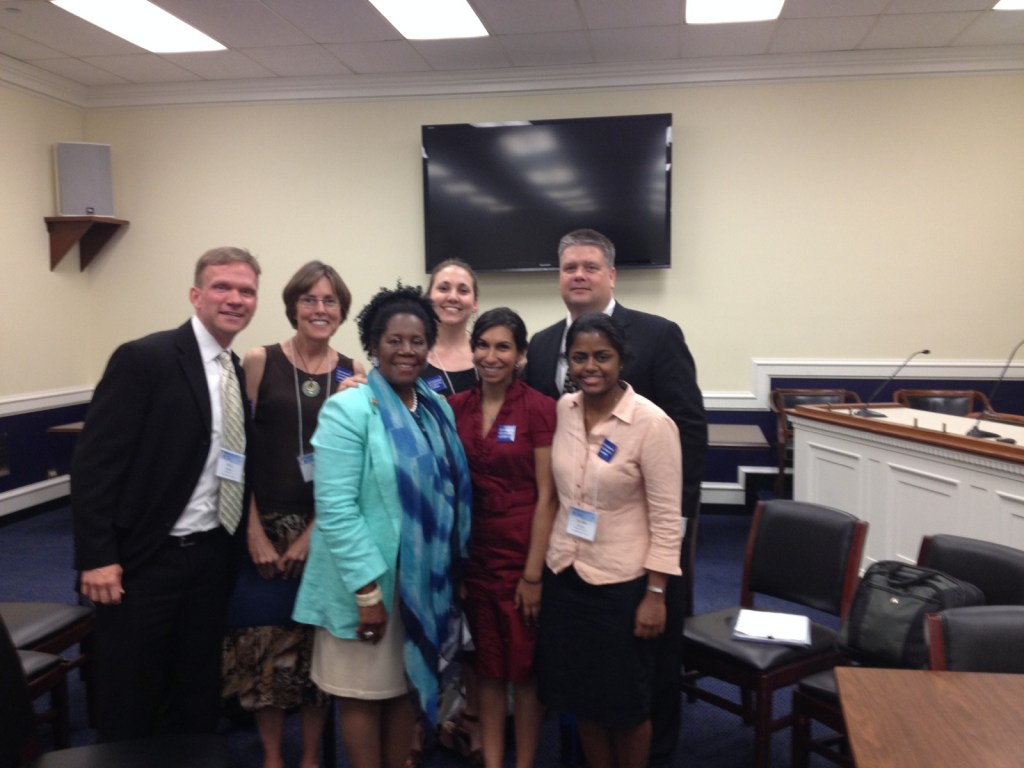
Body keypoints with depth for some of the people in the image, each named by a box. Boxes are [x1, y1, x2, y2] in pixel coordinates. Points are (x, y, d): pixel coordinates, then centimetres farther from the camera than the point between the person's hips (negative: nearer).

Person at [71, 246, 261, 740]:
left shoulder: (240, 372, 7)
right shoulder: (143, 359, -13)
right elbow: (93, 463, -15)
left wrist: (237, 544, 8)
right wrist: (97, 557, -18)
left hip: (213, 555, 6)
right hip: (146, 558, -6)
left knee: (199, 688, 18)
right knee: (130, 695, 9)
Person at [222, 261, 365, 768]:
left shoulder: (354, 374, 2)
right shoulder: (260, 362, -2)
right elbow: (238, 452, -2)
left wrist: (311, 535, -8)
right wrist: (254, 532, -9)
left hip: (326, 532, 1)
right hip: (265, 527, -1)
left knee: (318, 647, 10)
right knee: (265, 645, 7)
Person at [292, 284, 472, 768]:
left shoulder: (438, 409, 5)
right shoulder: (349, 409, -14)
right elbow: (335, 507, -19)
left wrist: (450, 573, 9)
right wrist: (368, 589, -20)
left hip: (425, 579, 6)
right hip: (369, 580, -6)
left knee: (408, 686, 18)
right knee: (364, 692, 9)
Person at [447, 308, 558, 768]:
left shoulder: (540, 409, -10)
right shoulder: (456, 407, 3)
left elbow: (546, 496, -10)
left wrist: (534, 573, -11)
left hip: (522, 554, -4)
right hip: (474, 554, 4)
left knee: (525, 667, 10)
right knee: (487, 665, 14)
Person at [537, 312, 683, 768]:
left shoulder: (651, 423, -16)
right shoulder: (563, 410, -1)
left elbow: (667, 518, -14)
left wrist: (655, 593, -14)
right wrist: (539, 566, 11)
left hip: (621, 582, -5)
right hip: (564, 574, 5)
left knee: (625, 700, 12)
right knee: (580, 693, 17)